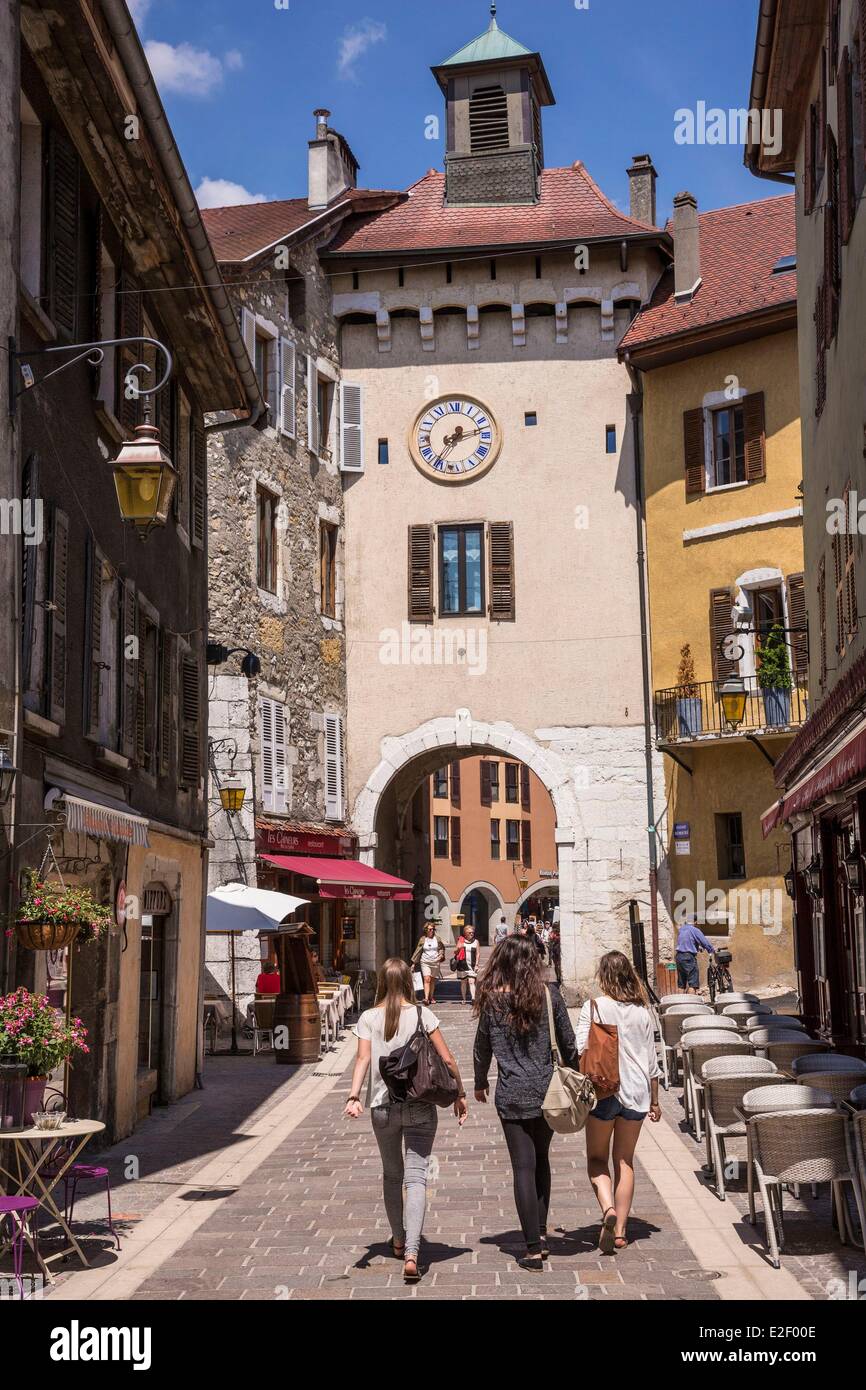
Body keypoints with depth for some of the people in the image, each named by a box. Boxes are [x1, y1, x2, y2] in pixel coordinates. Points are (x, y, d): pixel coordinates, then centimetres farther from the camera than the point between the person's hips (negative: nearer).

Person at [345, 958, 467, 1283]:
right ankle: (411, 1254, -17)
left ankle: (398, 1241, 35)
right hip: (420, 1106, -2)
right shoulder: (422, 1014, -2)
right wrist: (459, 1094, 6)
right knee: (416, 1177, -3)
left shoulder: (369, 1018, 1)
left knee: (391, 1174, 21)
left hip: (383, 1107, 2)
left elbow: (363, 1059, -12)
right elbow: (447, 1059, -4)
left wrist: (354, 1096, -19)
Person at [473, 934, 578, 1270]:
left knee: (524, 1167, 0)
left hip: (512, 1095, -2)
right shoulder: (549, 994, -4)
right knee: (541, 1160, 19)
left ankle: (534, 1249, -1)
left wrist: (480, 1084, 19)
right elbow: (568, 1042, 1)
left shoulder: (492, 999, -6)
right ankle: (541, 1233, 22)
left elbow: (482, 1047, 3)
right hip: (547, 1091, 2)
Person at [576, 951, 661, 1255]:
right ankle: (620, 1230, 12)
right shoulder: (642, 1011, 4)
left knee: (597, 1158, 10)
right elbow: (651, 1061, 9)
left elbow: (581, 1051, -11)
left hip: (603, 1090, -3)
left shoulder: (593, 1007, -7)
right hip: (637, 1092, 3)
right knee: (625, 1161, 12)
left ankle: (608, 1208, -16)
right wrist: (654, 1101, 18)